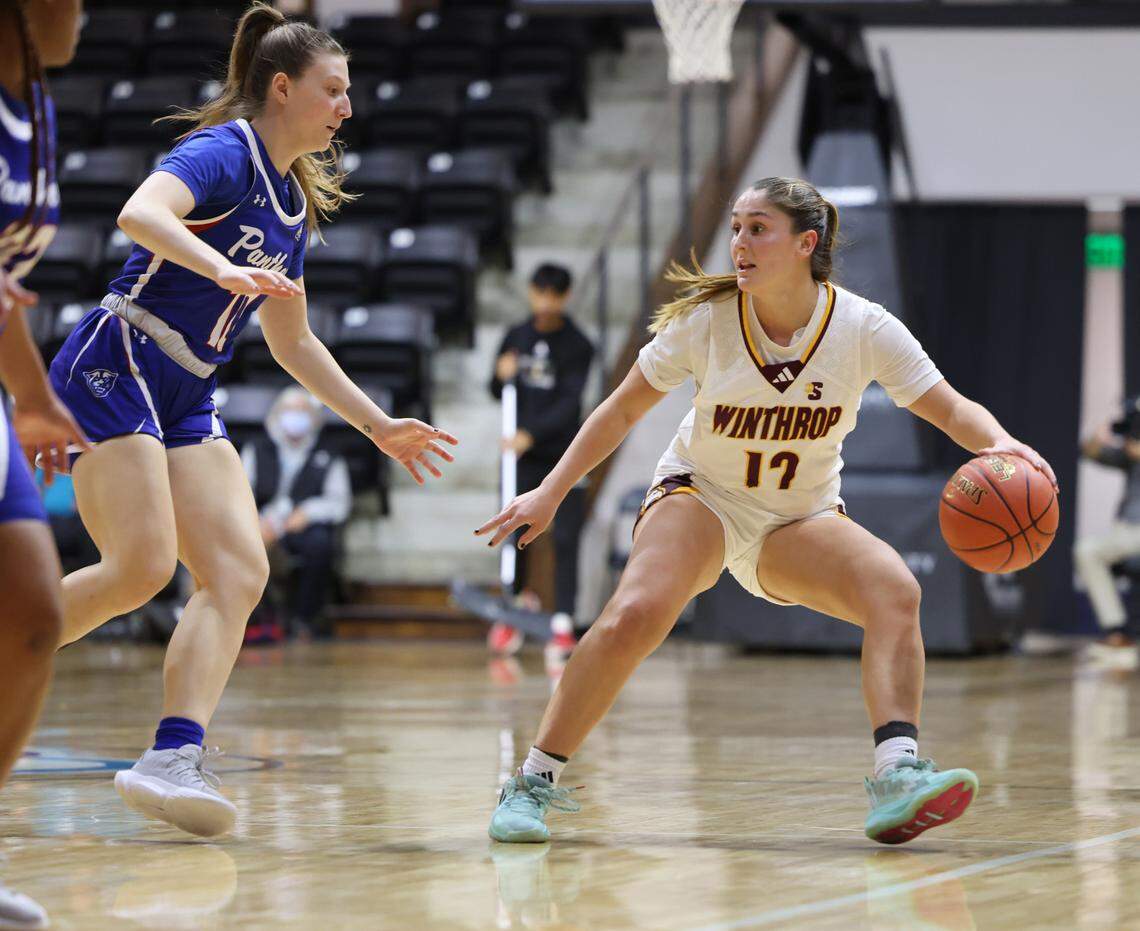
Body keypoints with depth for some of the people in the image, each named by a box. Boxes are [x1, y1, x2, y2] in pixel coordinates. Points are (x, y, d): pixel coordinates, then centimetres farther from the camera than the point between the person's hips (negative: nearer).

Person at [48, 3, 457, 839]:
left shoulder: (296, 203, 17)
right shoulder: (224, 152, -8)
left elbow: (293, 342, 27)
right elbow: (141, 213, -30)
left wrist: (378, 426, 26)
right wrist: (223, 269, -45)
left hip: (186, 399, 9)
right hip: (114, 369, -9)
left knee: (240, 571, -10)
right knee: (140, 567, -22)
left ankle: (175, 758, -22)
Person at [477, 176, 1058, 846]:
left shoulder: (863, 327, -14)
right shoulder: (706, 320, -14)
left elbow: (953, 411, -10)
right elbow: (622, 411, -3)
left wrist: (998, 442, -33)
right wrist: (550, 493, -7)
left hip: (801, 520, 2)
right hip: (700, 496, -1)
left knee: (896, 591, -28)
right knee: (633, 616, -30)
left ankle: (896, 778, -37)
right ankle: (534, 783, -16)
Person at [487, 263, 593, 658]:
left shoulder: (578, 346, -5)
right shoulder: (516, 337, 6)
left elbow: (570, 401, -14)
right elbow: (496, 393, 13)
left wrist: (532, 434, -25)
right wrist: (502, 377, -10)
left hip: (564, 454, -3)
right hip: (519, 453, 3)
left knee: (565, 539, -5)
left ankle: (562, 622, -3)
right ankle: (516, 599, 23)